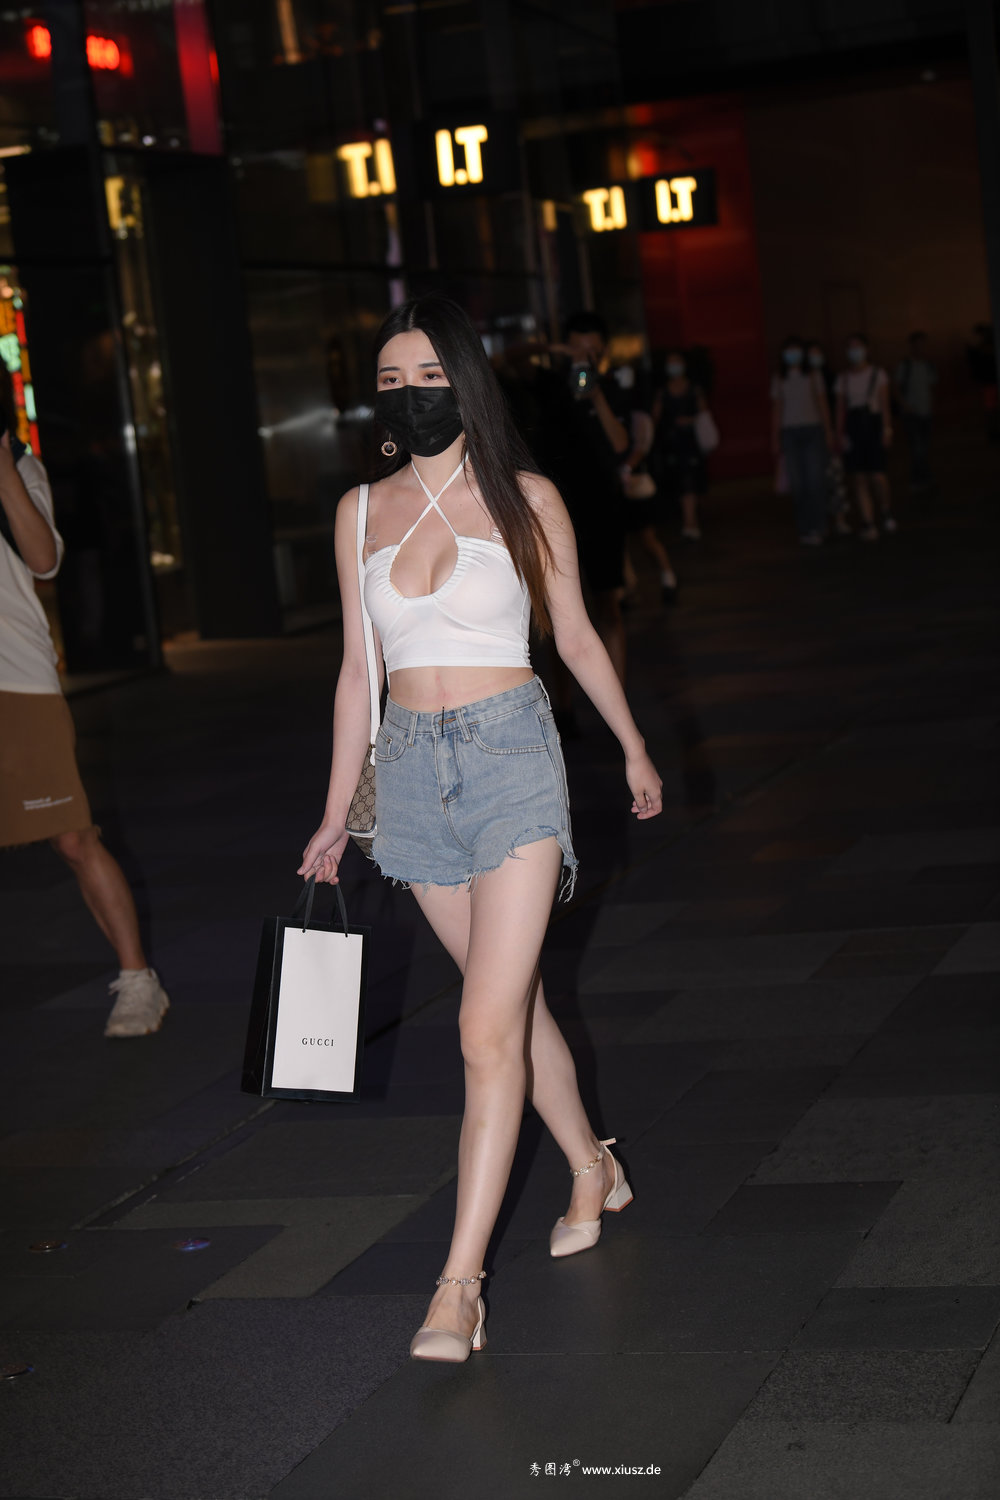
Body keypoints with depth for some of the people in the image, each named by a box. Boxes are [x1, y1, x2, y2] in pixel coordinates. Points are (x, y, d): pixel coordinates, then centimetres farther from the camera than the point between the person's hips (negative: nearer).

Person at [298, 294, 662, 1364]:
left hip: (511, 756, -4)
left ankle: (460, 1283, -10)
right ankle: (592, 1170, 38)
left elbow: (576, 638, 11)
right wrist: (335, 818, 13)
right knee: (512, 1000, 15)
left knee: (488, 1027, -11)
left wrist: (634, 751, 19)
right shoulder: (362, 512, 7)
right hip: (413, 767, 4)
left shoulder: (524, 500, 0)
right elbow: (358, 669, 12)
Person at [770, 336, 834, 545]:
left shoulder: (813, 376, 8)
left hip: (813, 430, -1)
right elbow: (776, 410, 10)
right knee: (796, 483, -3)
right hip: (789, 432, 1)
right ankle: (804, 529, 1)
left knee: (815, 480, -10)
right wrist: (774, 439, 5)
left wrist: (828, 432, 0)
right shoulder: (779, 380, 10)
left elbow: (822, 404, 8)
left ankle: (817, 528, -9)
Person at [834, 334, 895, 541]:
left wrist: (887, 428, -12)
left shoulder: (878, 374, 5)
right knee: (859, 478, -2)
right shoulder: (843, 378, 11)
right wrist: (840, 434, -3)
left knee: (877, 476, -10)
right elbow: (841, 408, 7)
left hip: (873, 425, -2)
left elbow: (885, 404, -1)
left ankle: (886, 512, 17)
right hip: (852, 427, 2)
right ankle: (869, 525, 0)